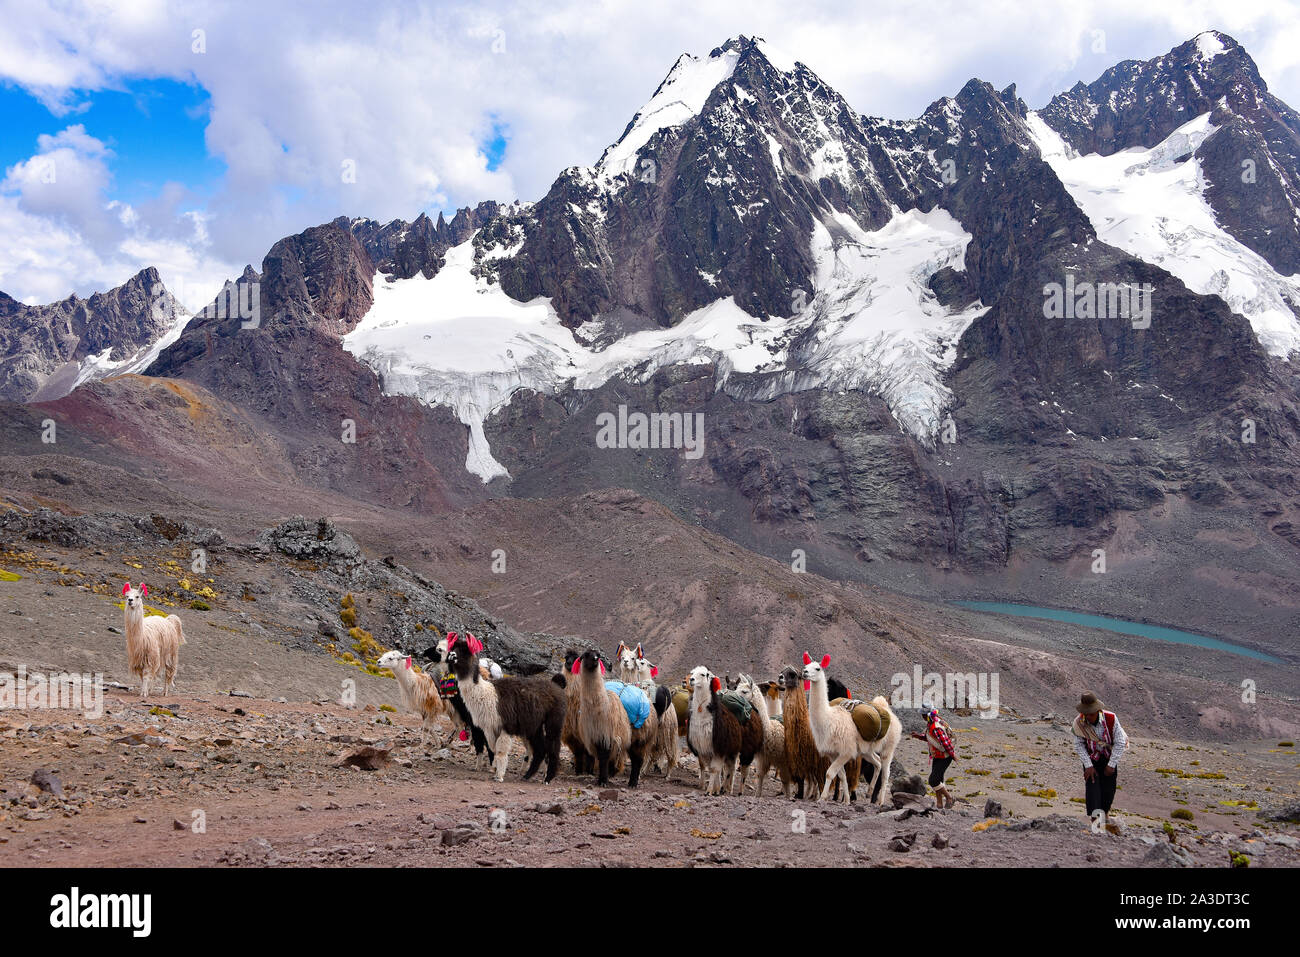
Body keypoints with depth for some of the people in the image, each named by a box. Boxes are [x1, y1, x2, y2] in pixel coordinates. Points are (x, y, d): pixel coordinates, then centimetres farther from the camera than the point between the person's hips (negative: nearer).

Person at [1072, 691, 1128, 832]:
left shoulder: (1111, 719, -25)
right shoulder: (1078, 723, -21)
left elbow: (1120, 743, -16)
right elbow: (1078, 745, -10)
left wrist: (1111, 765, -14)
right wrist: (1088, 765, -16)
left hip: (1109, 756, 0)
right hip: (1091, 758, 0)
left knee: (1109, 788, 4)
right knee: (1092, 785, -16)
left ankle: (1105, 813, 30)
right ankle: (1096, 818, -21)